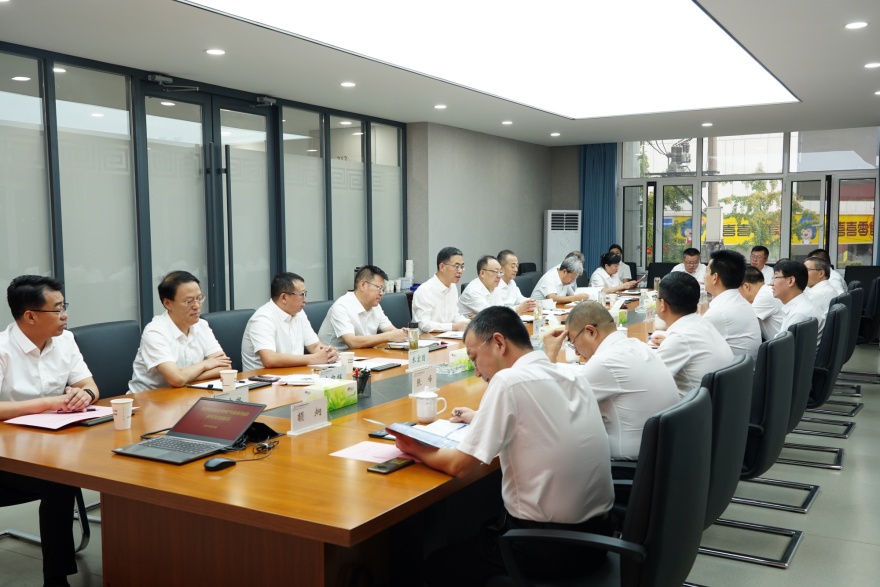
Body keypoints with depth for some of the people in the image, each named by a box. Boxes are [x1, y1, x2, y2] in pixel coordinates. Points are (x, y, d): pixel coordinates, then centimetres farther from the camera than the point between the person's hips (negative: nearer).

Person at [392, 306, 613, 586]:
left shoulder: (509, 380, -19)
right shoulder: (574, 376, 2)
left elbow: (460, 466, -14)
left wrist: (416, 449, 3)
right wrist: (483, 419, 19)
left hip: (544, 546, -7)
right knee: (484, 528, 32)